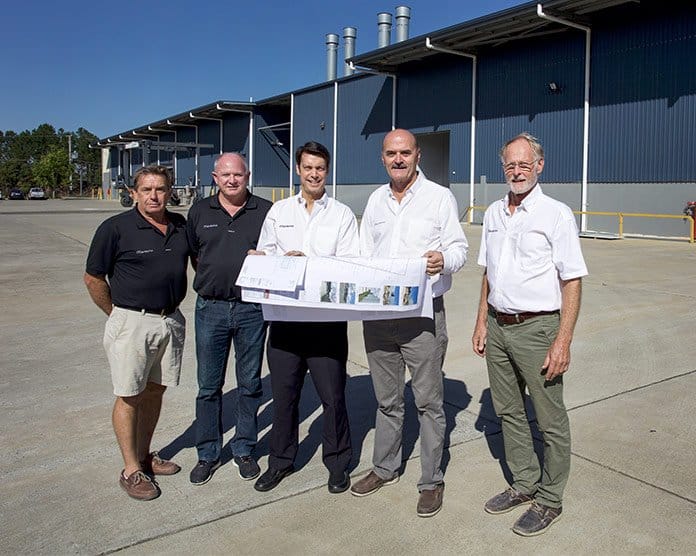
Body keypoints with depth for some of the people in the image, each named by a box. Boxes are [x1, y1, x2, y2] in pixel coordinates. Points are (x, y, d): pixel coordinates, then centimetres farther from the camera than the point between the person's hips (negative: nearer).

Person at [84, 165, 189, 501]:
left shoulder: (180, 225, 5)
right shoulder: (116, 228, -9)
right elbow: (93, 278, -3)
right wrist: (119, 314, 1)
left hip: (171, 320, 5)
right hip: (132, 322, -5)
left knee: (154, 391, 14)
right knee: (129, 396, 2)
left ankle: (144, 455, 30)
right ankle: (131, 470, 14)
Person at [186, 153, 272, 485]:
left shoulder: (265, 211, 1)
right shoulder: (200, 212, 7)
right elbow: (193, 255, 14)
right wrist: (210, 280, 4)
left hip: (252, 308, -1)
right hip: (211, 308, 1)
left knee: (249, 384, 9)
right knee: (209, 386, 8)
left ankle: (244, 450, 25)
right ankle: (208, 454, 22)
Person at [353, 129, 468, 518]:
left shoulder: (440, 197, 0)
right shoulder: (376, 200, 13)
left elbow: (460, 247, -2)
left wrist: (444, 260, -24)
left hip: (423, 314, -4)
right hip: (377, 314, 5)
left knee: (428, 401, 4)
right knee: (387, 399, 17)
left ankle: (432, 481, 18)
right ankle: (386, 468, 33)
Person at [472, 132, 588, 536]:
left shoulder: (556, 215, -9)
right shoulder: (494, 213, 10)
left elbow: (572, 282, -12)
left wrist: (563, 342, -18)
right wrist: (482, 322, 13)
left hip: (536, 328, -6)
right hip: (498, 326, 7)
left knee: (550, 421, 5)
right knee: (509, 412, 16)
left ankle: (549, 500, 21)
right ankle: (525, 484, 33)